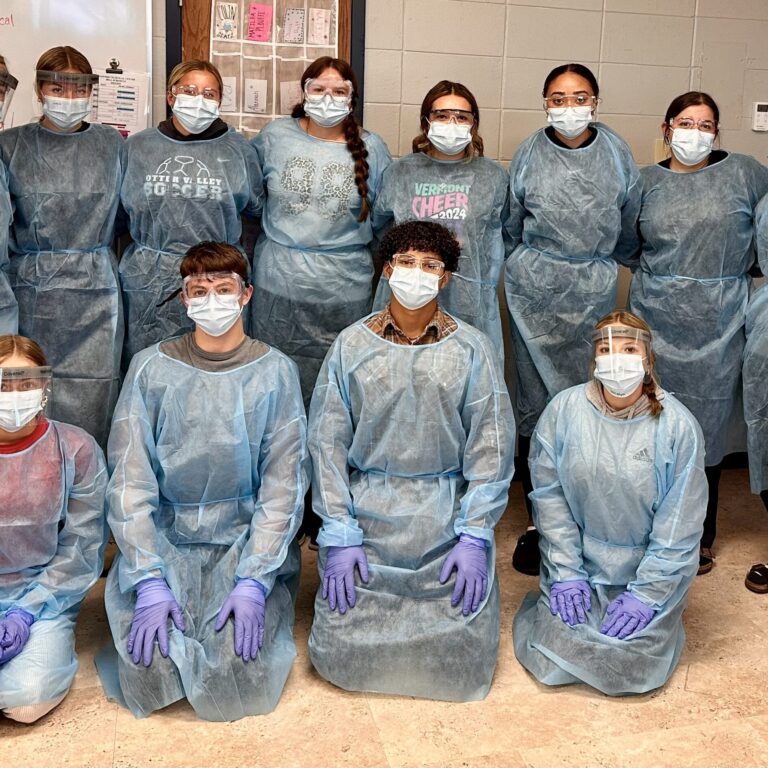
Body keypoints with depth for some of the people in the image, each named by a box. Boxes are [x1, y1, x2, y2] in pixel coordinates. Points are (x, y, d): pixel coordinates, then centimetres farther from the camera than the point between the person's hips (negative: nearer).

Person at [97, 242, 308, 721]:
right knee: (149, 672, -17)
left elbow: (283, 484, -7)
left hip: (247, 538, -1)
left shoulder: (275, 372, -3)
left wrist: (254, 580, -17)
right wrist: (148, 580, -16)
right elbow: (131, 480, -6)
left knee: (236, 676, -18)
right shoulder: (151, 369, -2)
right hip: (165, 538, 1)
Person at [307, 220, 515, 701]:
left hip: (447, 520, 0)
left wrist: (475, 537, -9)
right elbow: (327, 442, -1)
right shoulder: (351, 345, 1)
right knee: (341, 654, -3)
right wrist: (339, 535, -7)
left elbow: (491, 445, -2)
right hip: (365, 517, 1)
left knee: (462, 661, -3)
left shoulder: (472, 349, -1)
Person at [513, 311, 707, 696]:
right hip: (579, 562, 1)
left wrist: (646, 594, -13)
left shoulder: (678, 425, -15)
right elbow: (549, 494, -8)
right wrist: (565, 572, -11)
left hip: (649, 570, -1)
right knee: (553, 664, -4)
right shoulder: (564, 409, -12)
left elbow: (680, 523, -12)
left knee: (631, 670, -6)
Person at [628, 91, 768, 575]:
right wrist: (658, 275, 6)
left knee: (708, 428, 5)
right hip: (657, 322, 2)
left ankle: (701, 537, 21)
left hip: (719, 326, -1)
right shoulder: (645, 182, 8)